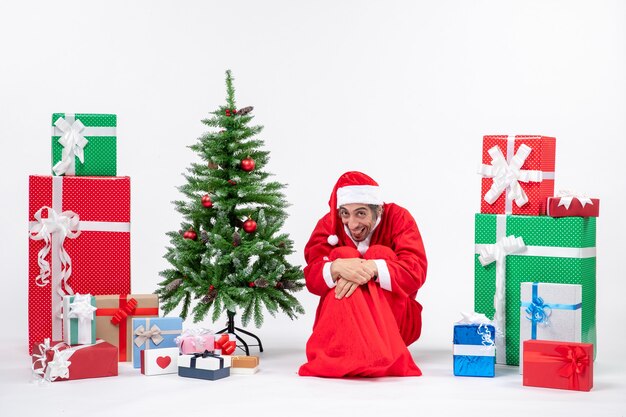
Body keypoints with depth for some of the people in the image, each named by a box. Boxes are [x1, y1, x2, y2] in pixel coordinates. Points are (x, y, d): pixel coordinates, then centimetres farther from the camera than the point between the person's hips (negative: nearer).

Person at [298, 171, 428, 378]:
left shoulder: (399, 218, -8)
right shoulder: (329, 224, -4)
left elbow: (416, 271, -22)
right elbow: (312, 278, -16)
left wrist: (372, 269, -39)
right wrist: (337, 268, -39)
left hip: (394, 322, -1)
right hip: (339, 320, 1)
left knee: (380, 254, -21)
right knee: (342, 255, -21)